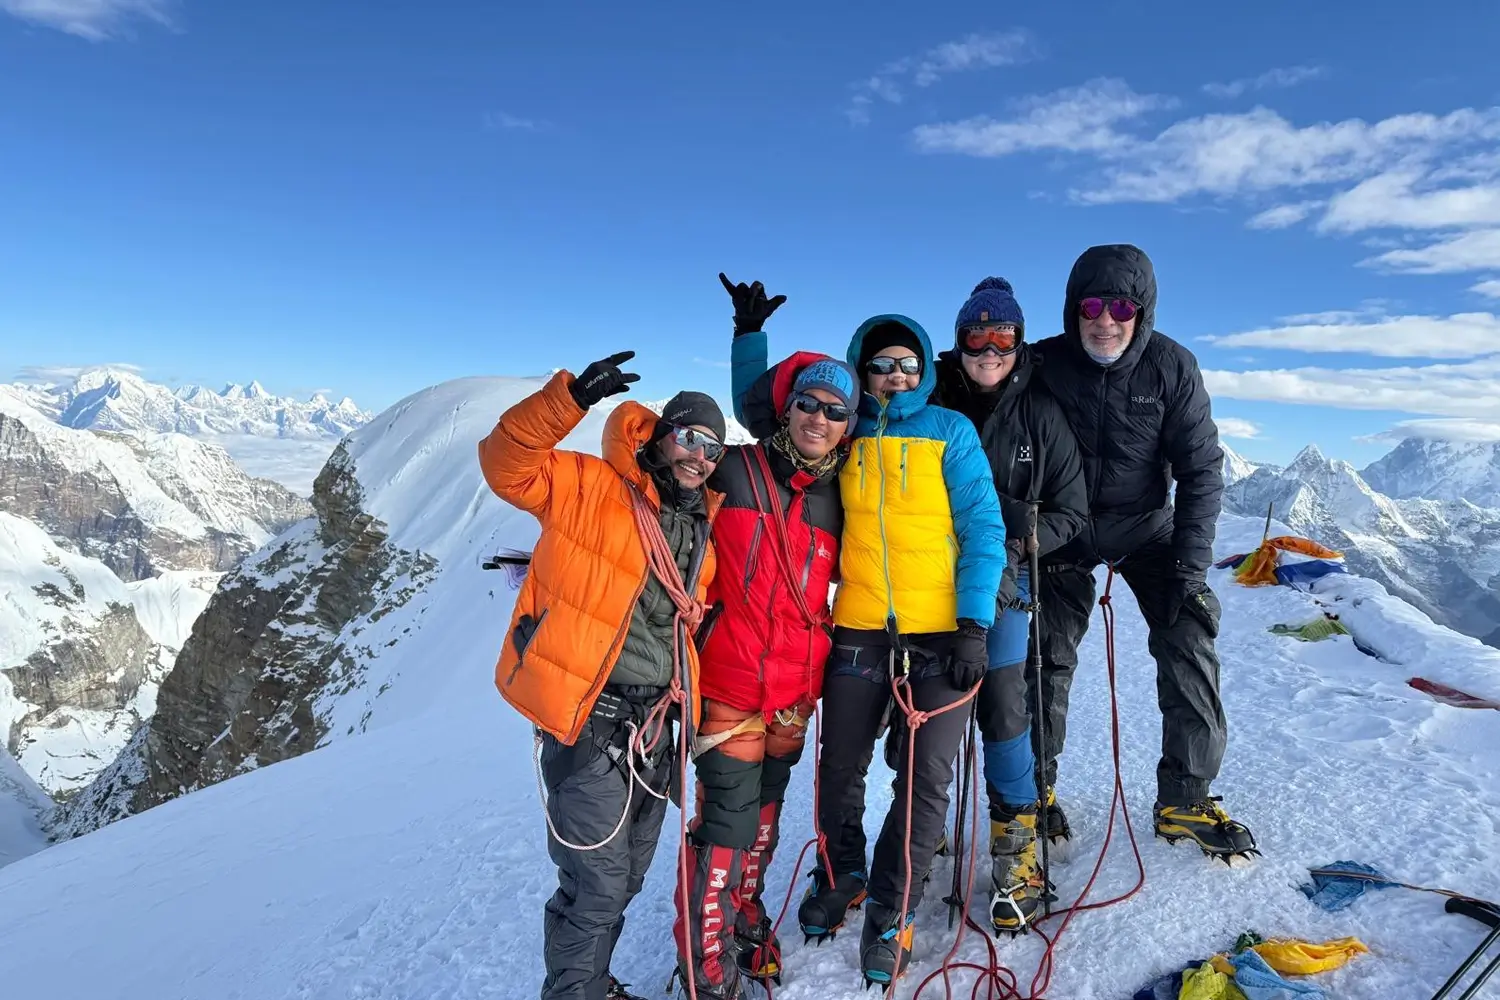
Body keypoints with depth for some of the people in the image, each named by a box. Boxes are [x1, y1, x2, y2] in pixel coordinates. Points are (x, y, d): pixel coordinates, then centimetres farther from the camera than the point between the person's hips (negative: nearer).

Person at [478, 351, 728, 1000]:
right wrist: (571, 398, -29)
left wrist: (687, 702, 16)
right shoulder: (589, 485, -8)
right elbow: (506, 462, -19)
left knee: (625, 878, 20)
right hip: (587, 721, -7)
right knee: (596, 886, -1)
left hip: (652, 725, 7)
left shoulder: (700, 528, 11)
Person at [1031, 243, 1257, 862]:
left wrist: (1190, 563, -18)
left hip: (1146, 527, 1)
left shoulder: (1171, 366, -14)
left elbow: (1201, 468, -11)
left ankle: (1185, 800, 7)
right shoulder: (1044, 364, -16)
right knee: (1047, 655, 0)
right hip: (1065, 530, 0)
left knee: (1189, 644, -9)